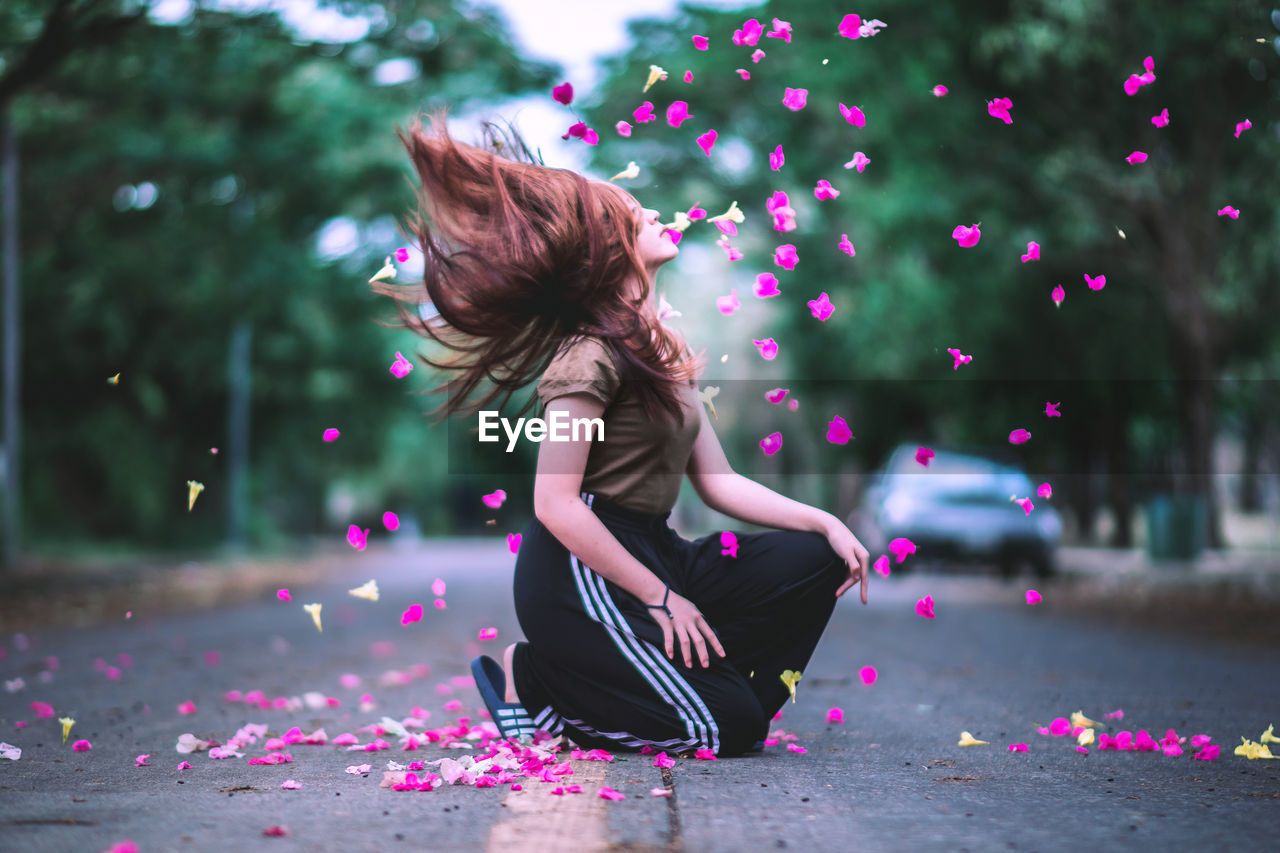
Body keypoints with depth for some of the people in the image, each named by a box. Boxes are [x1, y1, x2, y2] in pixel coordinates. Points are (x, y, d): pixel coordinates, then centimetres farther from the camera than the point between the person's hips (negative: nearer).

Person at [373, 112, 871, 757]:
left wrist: (824, 521, 0)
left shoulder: (662, 349, 15)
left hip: (651, 553, 9)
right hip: (581, 570, -9)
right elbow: (555, 503, -20)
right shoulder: (593, 354, -15)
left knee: (816, 561, -2)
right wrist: (658, 596, -18)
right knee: (728, 725, -13)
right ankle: (536, 684, 1)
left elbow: (718, 481, 12)